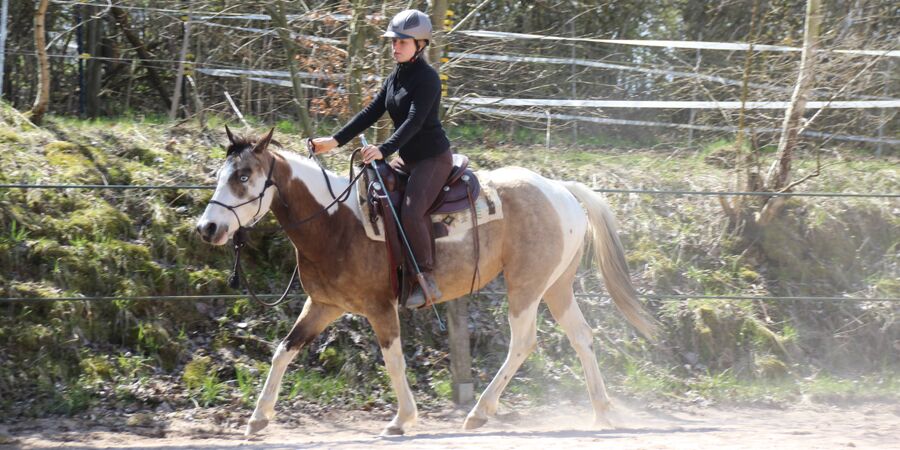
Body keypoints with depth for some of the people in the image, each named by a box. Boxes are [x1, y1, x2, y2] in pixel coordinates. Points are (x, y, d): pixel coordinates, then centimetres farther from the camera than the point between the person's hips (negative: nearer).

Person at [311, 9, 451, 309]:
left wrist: (384, 150, -40)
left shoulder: (427, 78, -16)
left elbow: (414, 121, -27)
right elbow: (371, 113, 8)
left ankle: (427, 281, -20)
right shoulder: (396, 77, 10)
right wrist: (335, 141, -2)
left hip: (433, 158, -10)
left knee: (411, 212, -27)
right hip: (407, 159, 10)